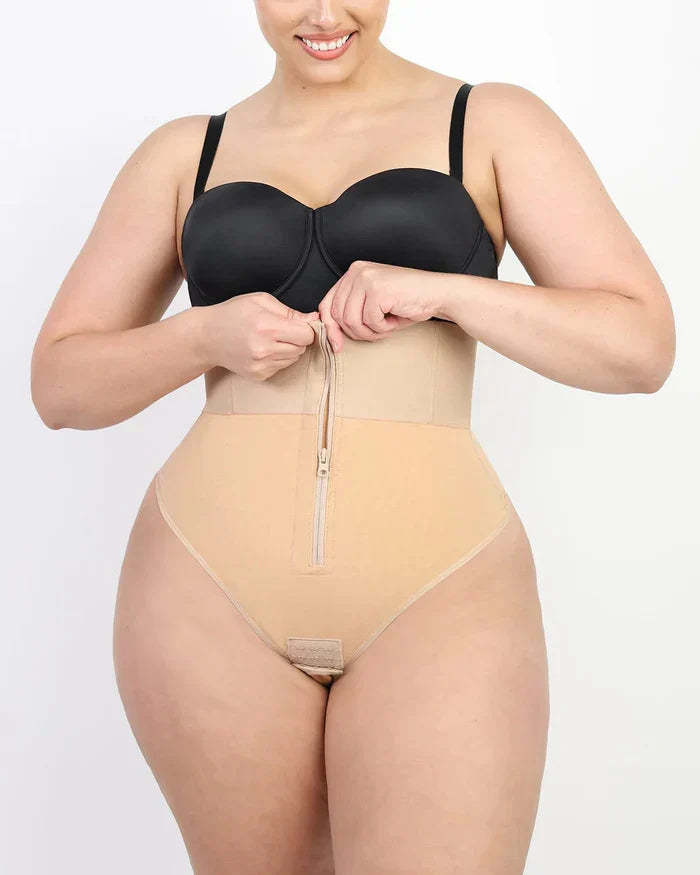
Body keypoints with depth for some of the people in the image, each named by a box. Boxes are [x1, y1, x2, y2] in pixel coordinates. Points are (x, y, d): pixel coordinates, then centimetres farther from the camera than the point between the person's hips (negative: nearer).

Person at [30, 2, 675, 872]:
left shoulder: (494, 124, 7)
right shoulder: (184, 154, 12)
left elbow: (642, 345, 2)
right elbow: (58, 384, 12)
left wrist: (446, 291, -12)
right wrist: (206, 335, -8)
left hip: (438, 594, -2)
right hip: (210, 594, 2)